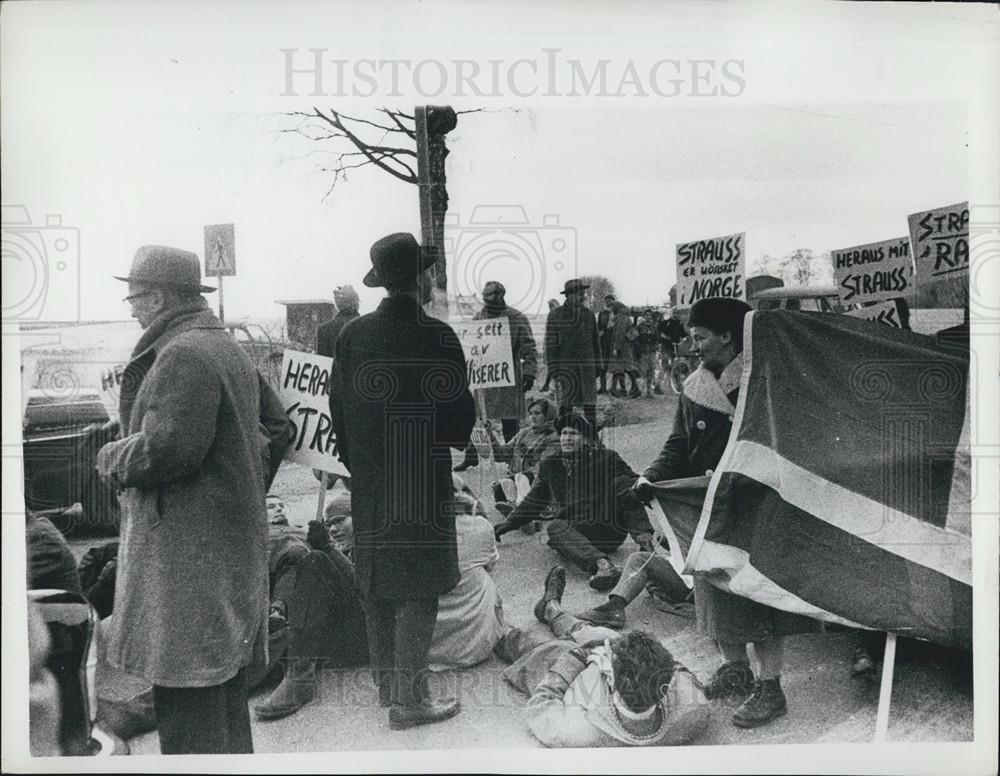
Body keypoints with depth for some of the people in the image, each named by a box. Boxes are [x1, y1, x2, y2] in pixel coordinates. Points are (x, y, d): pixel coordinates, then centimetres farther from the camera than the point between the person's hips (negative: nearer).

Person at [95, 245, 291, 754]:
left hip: (189, 549, -10)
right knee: (223, 681, 21)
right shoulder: (231, 350, 16)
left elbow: (167, 445, -25)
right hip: (235, 540, 11)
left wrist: (112, 459, -6)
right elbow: (276, 425, 21)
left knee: (187, 691, -1)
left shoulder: (182, 355, -16)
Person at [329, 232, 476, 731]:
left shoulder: (353, 335, 0)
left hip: (369, 481, 5)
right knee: (417, 586, 2)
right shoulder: (437, 336, -14)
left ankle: (386, 685, 29)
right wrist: (457, 438, 11)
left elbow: (338, 407, 6)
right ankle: (409, 699, 7)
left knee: (378, 582, 15)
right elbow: (460, 410, -11)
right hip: (423, 480, -5)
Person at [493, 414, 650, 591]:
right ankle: (601, 563, -56)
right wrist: (509, 523, 23)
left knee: (621, 483, -22)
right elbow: (534, 500, 26)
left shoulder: (606, 458, 5)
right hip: (574, 531, 2)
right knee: (556, 527, -32)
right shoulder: (550, 465, 15)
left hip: (609, 529, -2)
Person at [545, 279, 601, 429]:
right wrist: (553, 368, -8)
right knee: (566, 405, -3)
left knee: (590, 402, 0)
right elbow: (550, 343, -2)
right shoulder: (555, 315, -1)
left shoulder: (589, 315, 12)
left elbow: (595, 342, 17)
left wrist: (598, 364, 12)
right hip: (564, 366, -3)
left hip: (586, 365, 3)